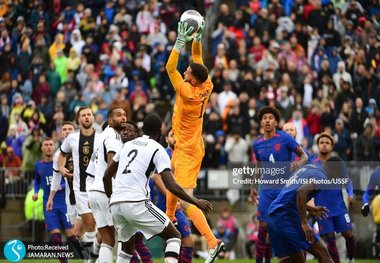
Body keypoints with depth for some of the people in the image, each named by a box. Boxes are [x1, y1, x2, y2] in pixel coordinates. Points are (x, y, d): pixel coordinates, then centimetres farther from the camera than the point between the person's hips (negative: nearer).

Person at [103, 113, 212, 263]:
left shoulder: (127, 145, 19)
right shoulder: (158, 150, 1)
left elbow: (106, 176, 22)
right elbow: (171, 186, -8)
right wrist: (197, 203, 1)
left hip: (115, 205, 6)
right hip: (136, 203, -6)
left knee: (129, 245, 27)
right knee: (174, 236, 6)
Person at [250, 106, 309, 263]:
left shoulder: (285, 138, -7)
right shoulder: (257, 144, 6)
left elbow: (304, 155, -3)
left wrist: (299, 163, -25)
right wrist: (253, 187, 18)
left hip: (285, 189, -3)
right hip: (267, 190, 3)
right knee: (264, 226, -3)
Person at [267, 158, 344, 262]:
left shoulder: (308, 167, 22)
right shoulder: (321, 177, -5)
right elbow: (301, 191, -24)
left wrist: (310, 209, 38)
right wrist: (304, 223, -23)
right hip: (287, 216, -9)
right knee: (322, 253, -4)